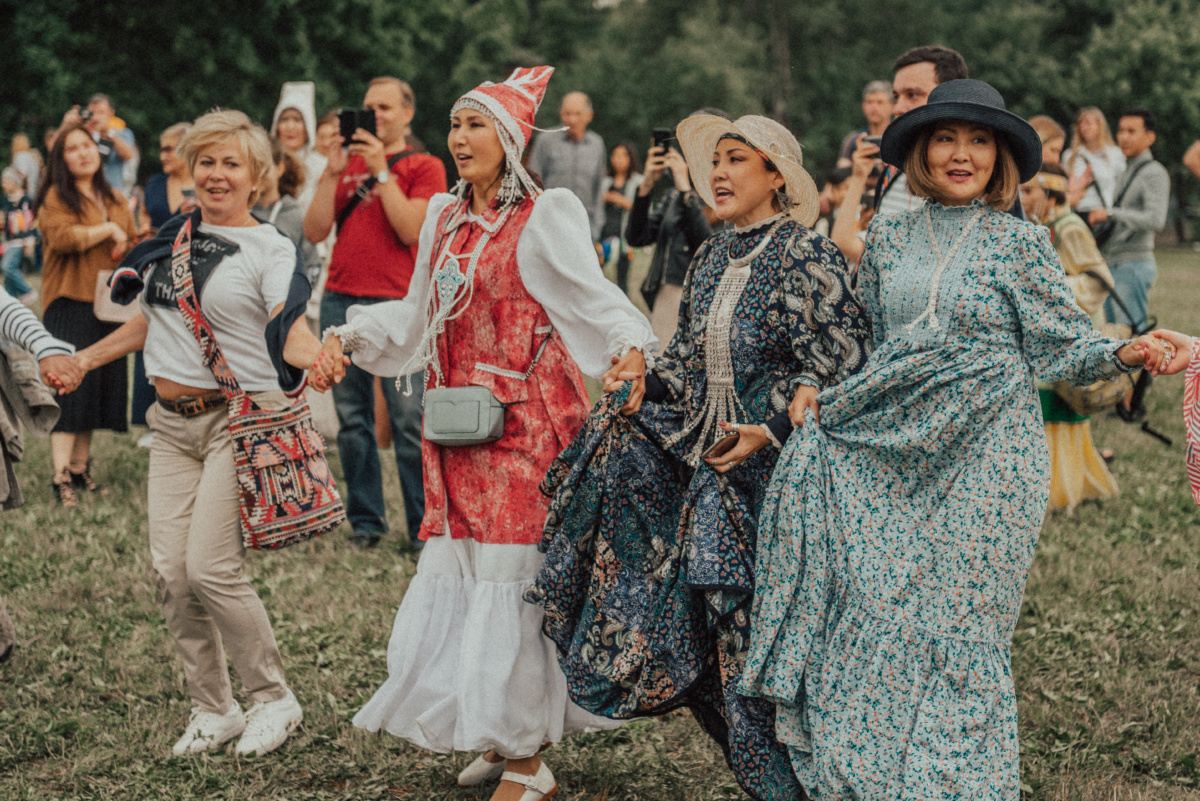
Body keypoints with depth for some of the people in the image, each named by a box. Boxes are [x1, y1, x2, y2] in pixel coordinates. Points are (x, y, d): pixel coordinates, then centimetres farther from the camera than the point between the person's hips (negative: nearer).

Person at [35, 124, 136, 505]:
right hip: (70, 303, -6)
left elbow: (131, 245, 27)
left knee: (99, 385, 6)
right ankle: (61, 477, -13)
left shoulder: (115, 200, 18)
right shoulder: (57, 197, -3)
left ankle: (80, 467, 14)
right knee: (70, 385, -11)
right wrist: (107, 230, -12)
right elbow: (62, 237, -19)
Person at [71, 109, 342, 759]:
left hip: (239, 420, -6)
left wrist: (314, 357, -40)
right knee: (171, 571, 0)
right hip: (173, 422, 6)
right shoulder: (175, 236, 11)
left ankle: (274, 700, 6)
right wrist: (82, 359, 25)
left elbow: (291, 328, -18)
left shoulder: (269, 249, -5)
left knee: (211, 567, -13)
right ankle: (212, 709, 15)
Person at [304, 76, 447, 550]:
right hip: (340, 301, 4)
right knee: (352, 419, 6)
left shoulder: (424, 167, 6)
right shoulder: (347, 163, 17)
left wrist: (381, 171, -9)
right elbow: (315, 232, 8)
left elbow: (411, 231, -10)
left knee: (409, 420, -8)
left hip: (396, 304, -4)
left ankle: (425, 528, -2)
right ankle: (365, 520, 15)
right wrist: (332, 173, -1)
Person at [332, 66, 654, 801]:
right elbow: (419, 316, 23)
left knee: (512, 578, -7)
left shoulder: (545, 219, -7)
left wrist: (632, 346, -35)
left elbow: (592, 297, -16)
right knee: (459, 577, 8)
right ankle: (500, 739, 21)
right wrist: (352, 336, 11)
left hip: (523, 425, -7)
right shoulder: (446, 218, 15)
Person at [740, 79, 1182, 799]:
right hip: (890, 454, 4)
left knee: (955, 628, -2)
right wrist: (823, 397, 8)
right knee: (870, 624, 1)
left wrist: (1124, 354, -20)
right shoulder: (889, 239, 10)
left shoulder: (1020, 242, -1)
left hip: (985, 456, -4)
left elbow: (1062, 346, -3)